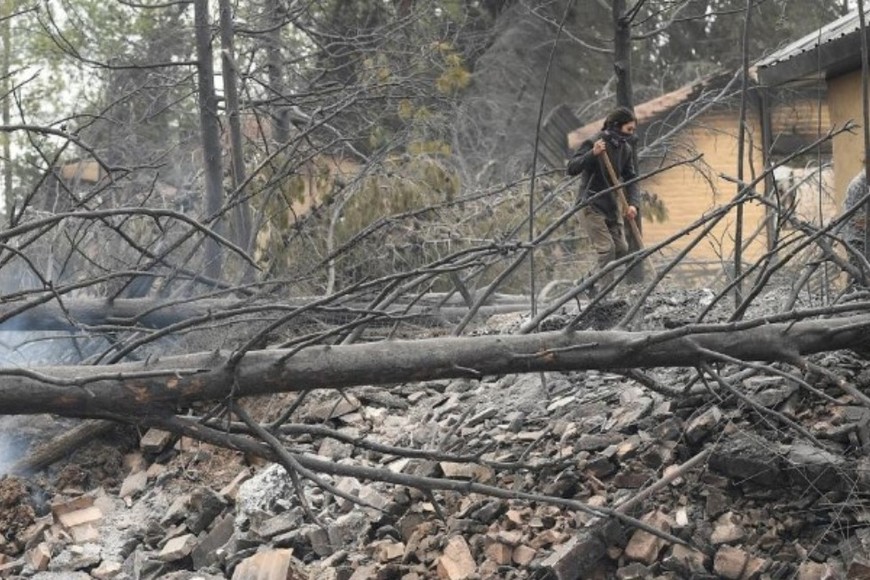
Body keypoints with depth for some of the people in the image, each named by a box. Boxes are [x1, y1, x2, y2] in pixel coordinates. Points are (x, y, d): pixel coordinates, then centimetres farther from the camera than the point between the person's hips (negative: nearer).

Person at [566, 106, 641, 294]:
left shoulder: (625, 149, 6)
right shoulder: (592, 143, -13)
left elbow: (630, 179, 6)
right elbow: (572, 168, -20)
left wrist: (633, 203, -11)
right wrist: (592, 154, -35)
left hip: (611, 205, 7)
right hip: (591, 206, -7)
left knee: (621, 248, 4)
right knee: (606, 248, -15)